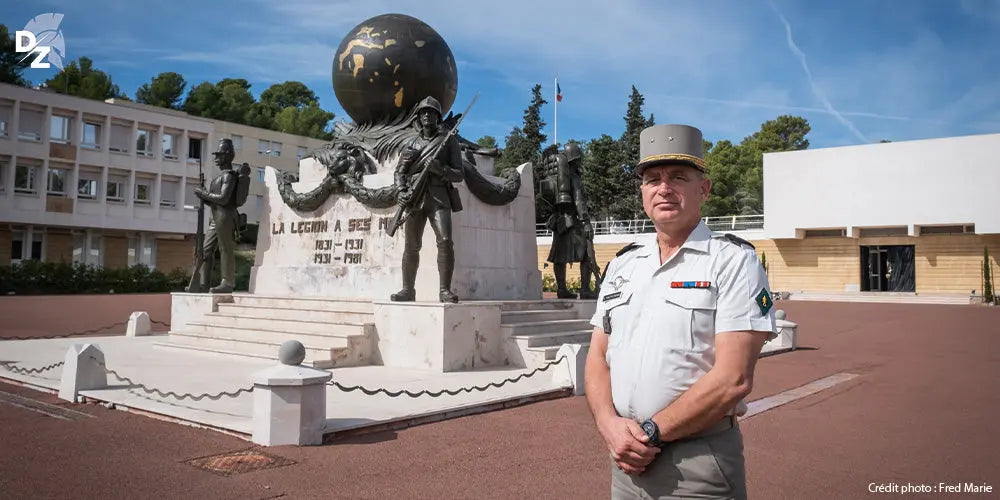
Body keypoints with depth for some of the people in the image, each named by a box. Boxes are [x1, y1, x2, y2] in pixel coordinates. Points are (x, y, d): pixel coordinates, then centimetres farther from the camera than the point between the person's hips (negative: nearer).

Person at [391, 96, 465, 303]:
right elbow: (399, 172, 16)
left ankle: (445, 290, -16)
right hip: (414, 198, 3)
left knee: (445, 241, -20)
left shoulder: (449, 141, 9)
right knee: (410, 245, 0)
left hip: (439, 197, -3)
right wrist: (402, 191, -5)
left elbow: (459, 175, 3)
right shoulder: (412, 144, 18)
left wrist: (439, 169, -16)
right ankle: (407, 290, 8)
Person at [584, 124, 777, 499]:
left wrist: (650, 432, -15)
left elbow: (733, 378, -16)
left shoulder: (734, 261, -8)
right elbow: (598, 357, 8)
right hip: (628, 457, 5)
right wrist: (611, 425, -10)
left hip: (699, 464, -5)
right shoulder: (622, 265, 9)